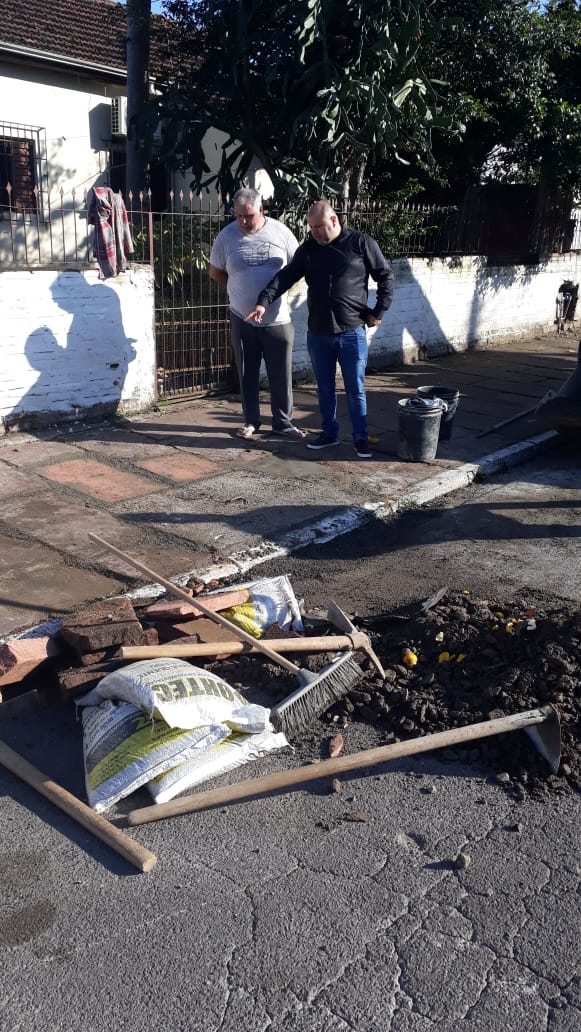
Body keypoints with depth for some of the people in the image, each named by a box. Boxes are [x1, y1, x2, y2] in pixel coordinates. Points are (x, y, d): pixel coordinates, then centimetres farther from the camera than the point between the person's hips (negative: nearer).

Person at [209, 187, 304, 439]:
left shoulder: (280, 232, -4)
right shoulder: (227, 236, -3)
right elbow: (215, 272, 9)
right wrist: (239, 291, 9)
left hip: (277, 319, 0)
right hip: (243, 319, 1)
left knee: (281, 375, 5)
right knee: (247, 374, 10)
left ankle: (283, 422, 17)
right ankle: (251, 421, 23)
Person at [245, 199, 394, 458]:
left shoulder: (362, 243, -3)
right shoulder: (307, 249, 6)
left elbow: (386, 277, 2)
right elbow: (285, 276, 2)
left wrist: (378, 311, -3)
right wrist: (264, 302, -12)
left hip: (352, 333, -3)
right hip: (318, 334, 4)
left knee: (355, 390, 3)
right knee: (324, 389, 12)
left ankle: (361, 438, 15)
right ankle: (329, 433, 27)